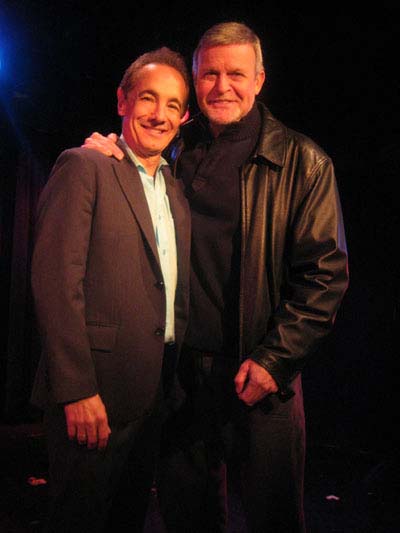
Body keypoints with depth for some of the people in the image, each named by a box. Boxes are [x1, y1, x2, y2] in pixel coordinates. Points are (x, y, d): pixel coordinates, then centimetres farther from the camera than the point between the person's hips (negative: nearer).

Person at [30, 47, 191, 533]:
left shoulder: (176, 189, 13)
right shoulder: (83, 167, -8)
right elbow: (55, 280, -16)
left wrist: (178, 380, 11)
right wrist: (77, 391, -19)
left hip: (155, 397, 7)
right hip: (92, 398, -6)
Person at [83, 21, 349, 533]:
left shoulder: (301, 161, -3)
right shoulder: (176, 153, 8)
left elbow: (326, 272, -6)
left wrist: (275, 358, -13)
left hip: (262, 374, -3)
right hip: (183, 370, 3)